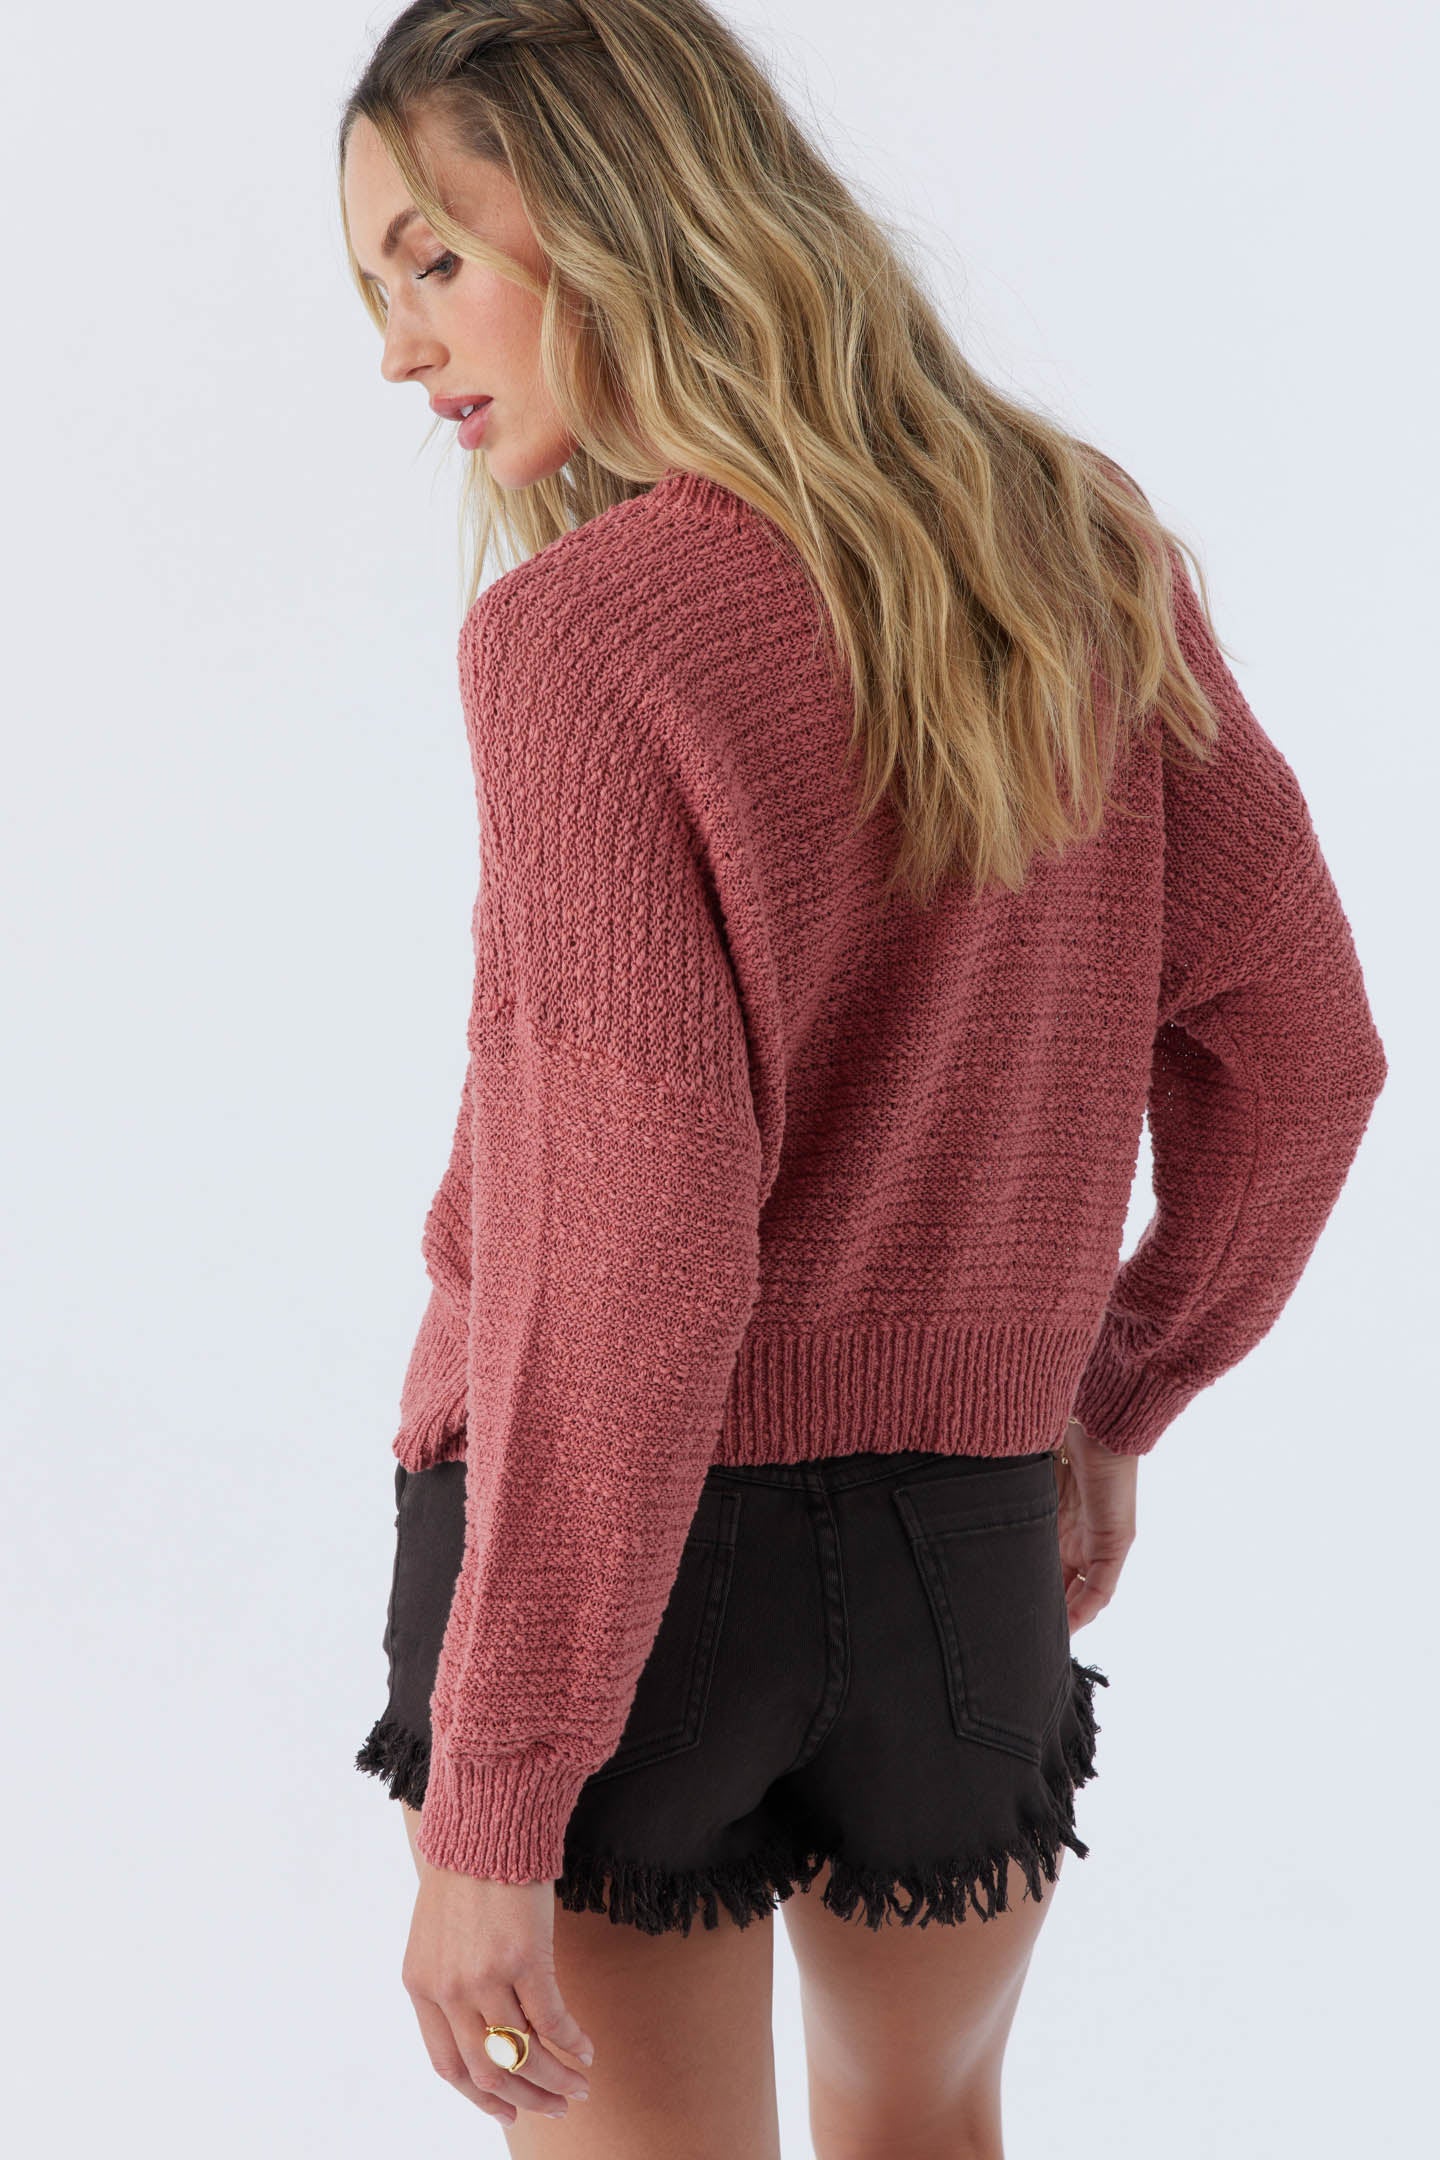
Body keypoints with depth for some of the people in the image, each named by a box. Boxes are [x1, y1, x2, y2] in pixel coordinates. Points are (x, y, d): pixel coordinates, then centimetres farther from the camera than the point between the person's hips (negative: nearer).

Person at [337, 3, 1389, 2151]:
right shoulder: (1090, 556, -1)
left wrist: (491, 1803, -16)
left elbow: (634, 1253, -23)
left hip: (598, 1558, -5)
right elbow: (1297, 1044, 5)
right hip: (965, 1548, 5)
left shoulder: (576, 636, -18)